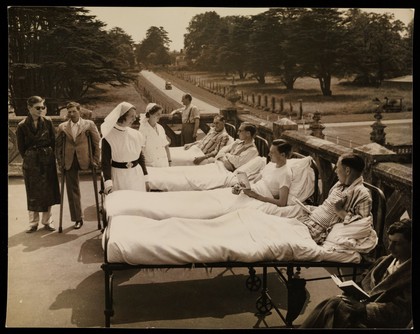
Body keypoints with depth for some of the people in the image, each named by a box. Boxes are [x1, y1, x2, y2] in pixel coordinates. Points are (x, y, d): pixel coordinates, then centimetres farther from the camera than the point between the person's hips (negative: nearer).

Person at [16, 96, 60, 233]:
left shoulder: (48, 122, -1)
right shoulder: (22, 126, -5)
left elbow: (53, 142, 4)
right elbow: (21, 147, 2)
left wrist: (48, 155, 0)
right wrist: (30, 159, 2)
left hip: (48, 161, 1)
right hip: (31, 163, -1)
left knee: (48, 191, 7)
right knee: (33, 193, 5)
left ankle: (47, 221, 18)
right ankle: (33, 222, 15)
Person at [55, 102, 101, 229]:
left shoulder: (89, 124, 2)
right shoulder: (62, 127, 9)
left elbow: (97, 142, 2)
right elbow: (58, 145, 12)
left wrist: (96, 160, -3)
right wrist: (60, 162, 4)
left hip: (85, 160, -3)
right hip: (69, 162, 3)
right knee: (72, 190, 5)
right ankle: (78, 218, 14)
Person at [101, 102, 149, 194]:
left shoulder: (136, 135, 5)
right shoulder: (108, 137, -9)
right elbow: (105, 162, -9)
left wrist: (145, 179, 11)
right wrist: (108, 182, -19)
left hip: (137, 176, 4)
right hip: (118, 177, -4)